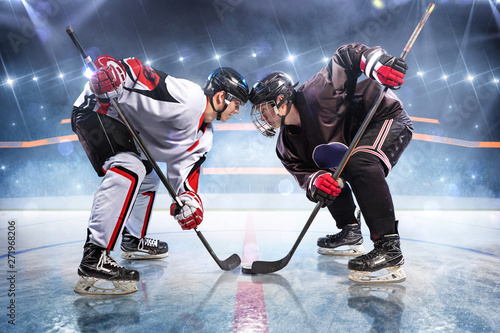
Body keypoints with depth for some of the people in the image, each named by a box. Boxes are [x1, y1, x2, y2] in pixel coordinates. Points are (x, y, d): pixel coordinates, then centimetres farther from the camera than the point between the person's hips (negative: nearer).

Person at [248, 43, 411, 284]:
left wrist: (377, 63, -41)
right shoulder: (288, 145, -3)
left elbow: (348, 56, -22)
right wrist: (316, 182, -33)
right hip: (355, 138, 9)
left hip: (390, 119, -9)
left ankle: (389, 248, -34)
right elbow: (304, 173, -9)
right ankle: (350, 232, 22)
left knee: (360, 163, -34)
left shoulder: (316, 93, -25)